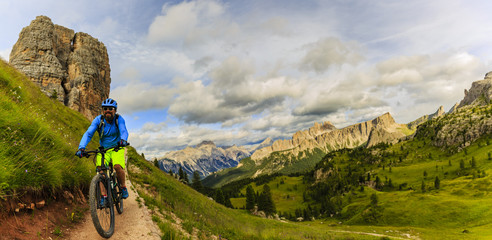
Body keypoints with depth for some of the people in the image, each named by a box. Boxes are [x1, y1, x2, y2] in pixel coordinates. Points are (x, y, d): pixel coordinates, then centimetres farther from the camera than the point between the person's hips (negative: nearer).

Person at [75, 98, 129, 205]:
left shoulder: (119, 119, -13)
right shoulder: (98, 120, -10)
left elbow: (124, 131, -30)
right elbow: (88, 133, -20)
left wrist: (123, 140, -54)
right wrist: (81, 148, -36)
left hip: (116, 148, -2)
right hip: (103, 149, 2)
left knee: (118, 166, -27)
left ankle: (123, 187, -1)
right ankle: (104, 196, -13)